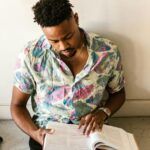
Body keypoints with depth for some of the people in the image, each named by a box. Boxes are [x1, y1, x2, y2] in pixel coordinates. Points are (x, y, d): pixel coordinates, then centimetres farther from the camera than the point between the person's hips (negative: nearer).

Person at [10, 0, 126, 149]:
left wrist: (103, 112, -16)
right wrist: (34, 133, -22)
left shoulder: (108, 52, -15)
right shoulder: (30, 55, -18)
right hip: (47, 131, -2)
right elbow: (17, 105, -5)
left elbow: (118, 93, 3)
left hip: (89, 130, 3)